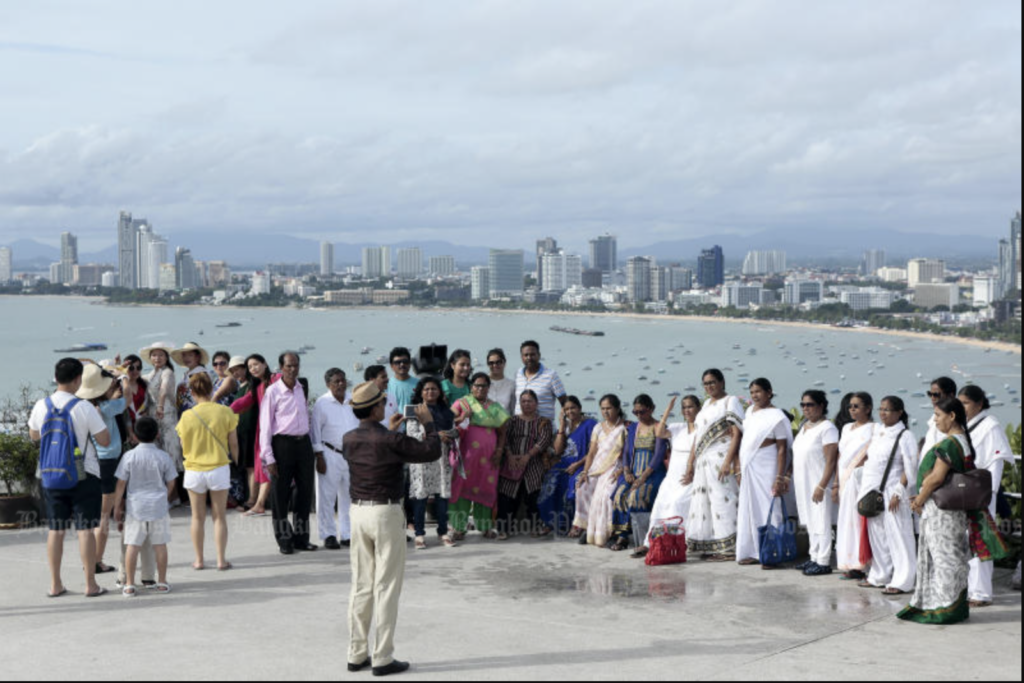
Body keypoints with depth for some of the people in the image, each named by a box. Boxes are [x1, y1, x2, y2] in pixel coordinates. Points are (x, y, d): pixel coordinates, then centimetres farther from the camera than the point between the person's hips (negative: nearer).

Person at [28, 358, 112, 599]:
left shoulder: (41, 407, -1)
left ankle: (55, 585, 16)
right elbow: (105, 441, -8)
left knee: (56, 530, 11)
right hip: (84, 477, -4)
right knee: (85, 529, 0)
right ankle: (91, 585, 3)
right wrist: (99, 419, 8)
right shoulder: (85, 408, -14)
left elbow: (34, 436, 17)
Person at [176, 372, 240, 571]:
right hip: (219, 468, 0)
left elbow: (184, 447, 0)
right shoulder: (225, 412, -8)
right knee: (219, 516, 9)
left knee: (198, 517, 12)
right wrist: (236, 461, 14)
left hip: (194, 470, 0)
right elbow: (233, 444, -2)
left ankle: (199, 560, 16)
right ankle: (221, 560, 9)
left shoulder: (187, 416, -7)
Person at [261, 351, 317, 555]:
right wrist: (268, 458, -12)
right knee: (281, 494, 2)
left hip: (303, 442, 5)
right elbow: (265, 426, -7)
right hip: (283, 443, -5)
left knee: (306, 490, 9)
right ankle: (284, 540, 13)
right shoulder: (273, 391, -7)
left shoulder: (301, 388, 9)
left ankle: (301, 537, 20)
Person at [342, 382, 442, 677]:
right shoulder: (390, 441, -17)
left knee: (361, 586, 13)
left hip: (359, 512, 6)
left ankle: (357, 654, 17)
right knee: (386, 587, 0)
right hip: (386, 513, -6)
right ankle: (383, 658, 3)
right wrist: (428, 423, 3)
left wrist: (389, 430, 26)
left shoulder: (350, 439, 2)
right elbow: (432, 452, -10)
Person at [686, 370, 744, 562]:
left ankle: (729, 548, -8)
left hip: (721, 457, -9)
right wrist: (691, 462, 18)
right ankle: (711, 547, 12)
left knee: (723, 499, -10)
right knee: (703, 501, 7)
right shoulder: (707, 404, 21)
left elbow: (737, 434, -13)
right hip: (704, 460, 9)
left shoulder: (731, 402, -3)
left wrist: (728, 461, -23)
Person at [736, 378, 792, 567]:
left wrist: (779, 477, -20)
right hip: (749, 466, 8)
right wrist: (740, 469, 17)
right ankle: (752, 552, 16)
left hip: (765, 468, -8)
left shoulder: (776, 416, -11)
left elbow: (782, 449, -14)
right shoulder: (750, 411, 12)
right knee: (749, 508, 9)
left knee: (766, 508, -7)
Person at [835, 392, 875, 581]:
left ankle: (862, 566, -5)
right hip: (846, 480, 7)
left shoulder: (873, 429, -6)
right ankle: (850, 565, 12)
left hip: (861, 479, -7)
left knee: (858, 520, -9)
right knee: (846, 521, 7)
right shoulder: (847, 429, 17)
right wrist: (836, 484, 17)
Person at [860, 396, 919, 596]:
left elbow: (910, 468, -12)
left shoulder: (905, 436, -8)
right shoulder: (877, 432, 14)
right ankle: (879, 577, 24)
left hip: (891, 493, -7)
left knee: (898, 536, -5)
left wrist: (898, 493, -18)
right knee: (877, 536, 13)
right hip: (873, 493, 8)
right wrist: (865, 492, 15)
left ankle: (902, 582, -1)